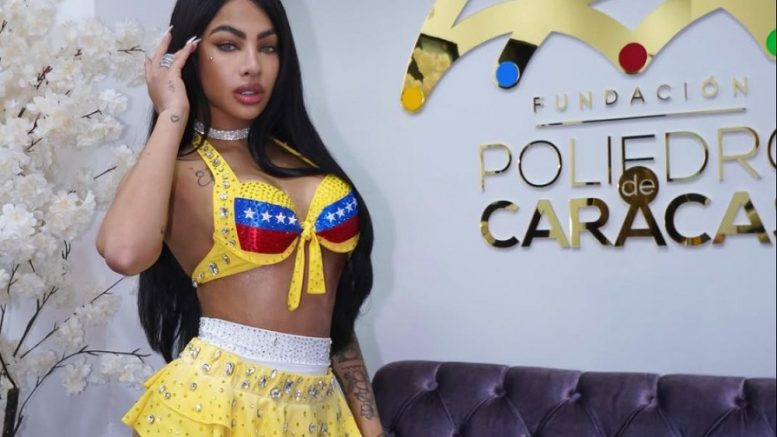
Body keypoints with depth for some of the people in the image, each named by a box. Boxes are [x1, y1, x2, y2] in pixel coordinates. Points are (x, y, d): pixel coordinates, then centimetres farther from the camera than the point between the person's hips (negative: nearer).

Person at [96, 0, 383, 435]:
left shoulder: (300, 155, 10)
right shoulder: (175, 170, -5)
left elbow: (333, 306, 13)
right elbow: (124, 252, -28)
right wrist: (173, 114, -15)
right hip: (214, 399, -5)